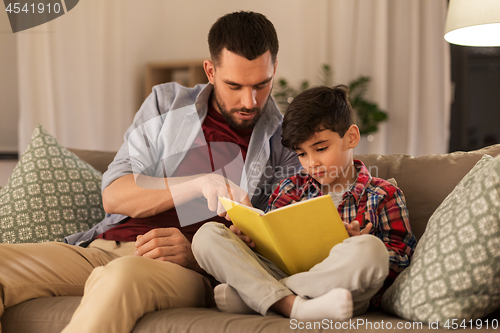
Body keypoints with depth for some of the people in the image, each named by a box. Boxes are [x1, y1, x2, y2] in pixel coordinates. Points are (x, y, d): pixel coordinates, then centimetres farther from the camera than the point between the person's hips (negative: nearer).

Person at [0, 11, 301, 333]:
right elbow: (113, 196, 5)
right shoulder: (167, 103, 15)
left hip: (190, 269, -3)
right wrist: (200, 184, -10)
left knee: (122, 275, -40)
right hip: (104, 247, 4)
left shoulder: (287, 144, 8)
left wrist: (195, 254, -17)